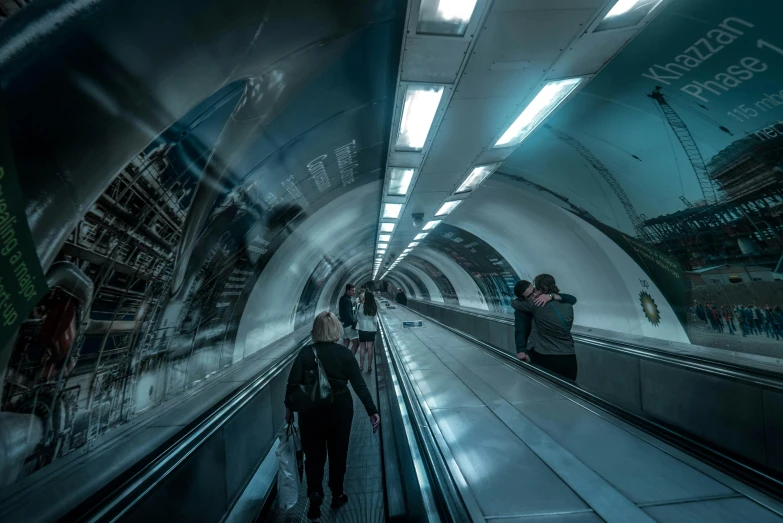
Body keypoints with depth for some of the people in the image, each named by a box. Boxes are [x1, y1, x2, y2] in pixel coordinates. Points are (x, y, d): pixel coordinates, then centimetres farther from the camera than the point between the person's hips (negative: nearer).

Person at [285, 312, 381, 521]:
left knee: (314, 454, 18)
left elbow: (293, 383, -10)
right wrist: (372, 411, -6)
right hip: (340, 409, 1)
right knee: (338, 453, 20)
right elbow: (359, 385, -11)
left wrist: (289, 408, 5)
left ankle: (315, 493, 4)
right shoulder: (345, 353, -11)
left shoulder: (306, 353, -11)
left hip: (311, 411, 0)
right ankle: (337, 495, 35)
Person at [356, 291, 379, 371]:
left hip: (362, 328, -1)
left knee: (362, 347, 10)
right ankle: (369, 366, 13)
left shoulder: (361, 306, -14)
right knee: (370, 348, 7)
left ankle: (361, 366, 16)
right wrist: (375, 328, 13)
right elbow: (375, 320, -3)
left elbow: (358, 317, -5)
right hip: (371, 329, 2)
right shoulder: (374, 307, -6)